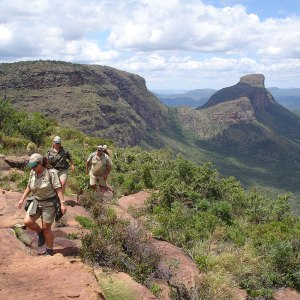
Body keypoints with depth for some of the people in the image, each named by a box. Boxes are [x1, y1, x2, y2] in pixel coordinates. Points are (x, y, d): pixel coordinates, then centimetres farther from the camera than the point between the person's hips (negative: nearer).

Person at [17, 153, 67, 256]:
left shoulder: (51, 173, -17)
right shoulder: (32, 173, 0)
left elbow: (58, 189, -18)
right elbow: (29, 187, 15)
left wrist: (62, 203, -23)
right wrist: (22, 199, 10)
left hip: (49, 203, -5)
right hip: (36, 201, 5)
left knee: (46, 229, 1)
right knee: (27, 222, -12)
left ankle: (49, 252, 20)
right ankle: (40, 233, 19)